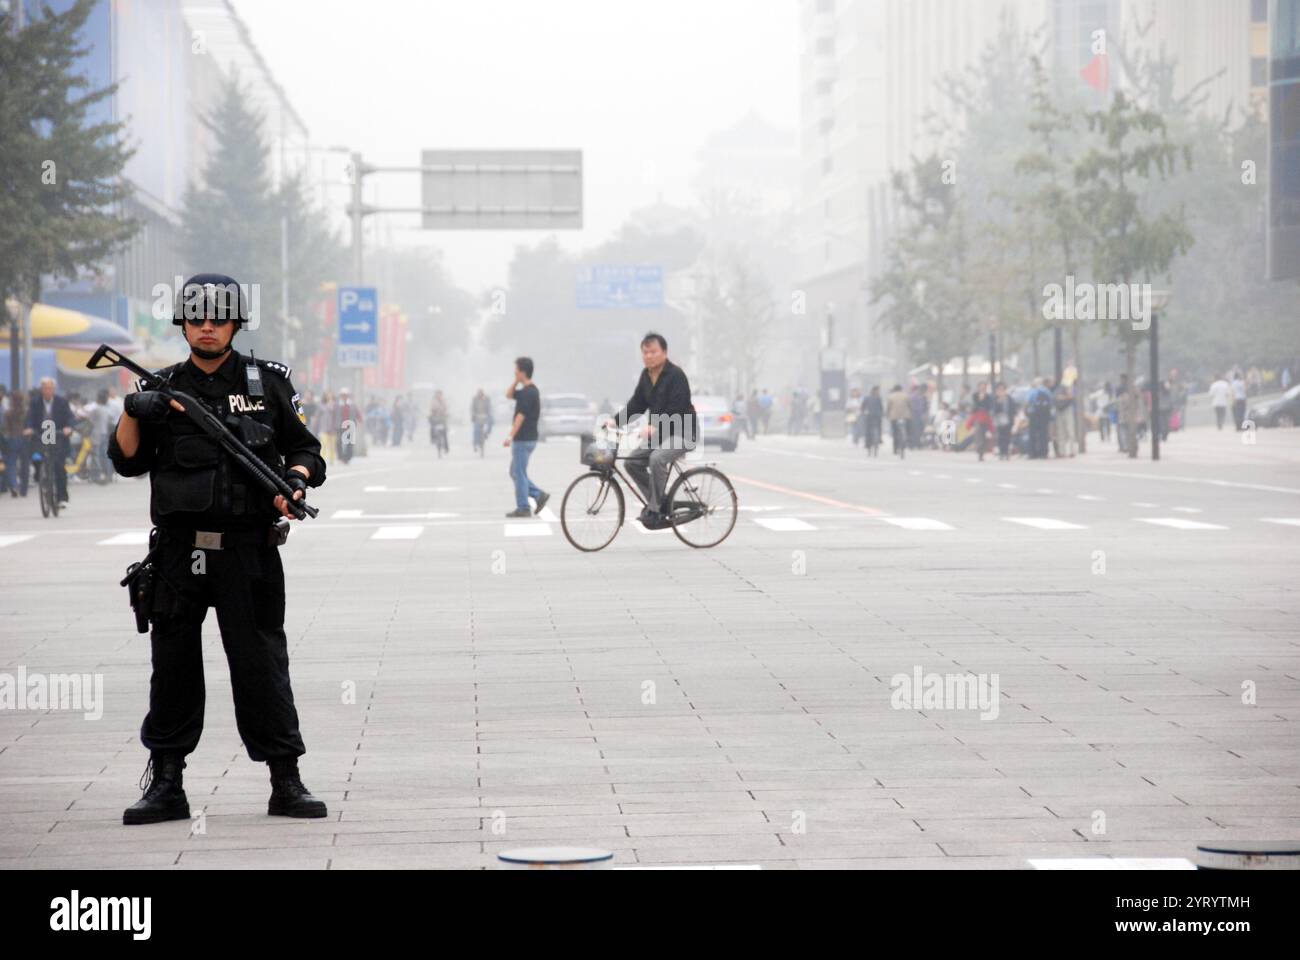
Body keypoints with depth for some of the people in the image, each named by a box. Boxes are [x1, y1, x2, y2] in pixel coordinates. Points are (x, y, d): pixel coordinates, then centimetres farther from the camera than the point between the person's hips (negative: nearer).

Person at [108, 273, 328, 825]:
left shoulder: (267, 384, 7)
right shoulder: (165, 388, 11)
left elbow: (305, 448, 10)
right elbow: (127, 462, 9)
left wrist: (297, 478, -11)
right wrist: (132, 413, -8)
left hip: (248, 551, -2)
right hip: (178, 551, 2)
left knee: (261, 665, -3)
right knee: (173, 666, 6)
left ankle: (286, 783, 3)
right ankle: (165, 785, 13)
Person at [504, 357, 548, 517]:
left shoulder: (529, 393, -18)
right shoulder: (528, 390, 12)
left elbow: (521, 417, -22)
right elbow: (509, 395, 25)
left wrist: (510, 437, -23)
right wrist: (516, 381, 10)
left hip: (523, 440, -10)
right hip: (526, 439, 10)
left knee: (519, 474, -3)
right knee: (515, 473, 15)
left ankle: (523, 508, 2)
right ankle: (539, 495, 11)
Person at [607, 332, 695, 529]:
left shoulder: (676, 375, -17)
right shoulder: (646, 375, 8)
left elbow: (676, 409, -25)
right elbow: (636, 404, 9)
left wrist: (655, 427, -36)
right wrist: (616, 420, -5)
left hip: (681, 433, -9)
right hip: (658, 434, 9)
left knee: (657, 459, -32)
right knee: (633, 462, -3)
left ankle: (656, 510, -25)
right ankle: (659, 504, 4)